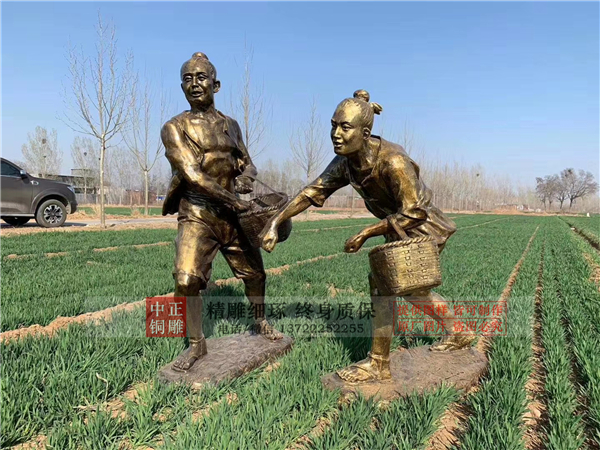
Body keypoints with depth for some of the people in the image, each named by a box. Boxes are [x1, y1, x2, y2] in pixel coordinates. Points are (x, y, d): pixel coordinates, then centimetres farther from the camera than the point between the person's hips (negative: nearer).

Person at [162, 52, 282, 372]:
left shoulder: (230, 125, 9)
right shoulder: (174, 128, -6)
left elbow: (247, 163, 17)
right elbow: (192, 175, -17)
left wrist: (247, 176, -8)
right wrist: (233, 200, -20)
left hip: (234, 213, 5)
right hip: (197, 214, -4)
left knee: (254, 272, 14)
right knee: (186, 279, -17)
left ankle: (260, 323, 39)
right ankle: (196, 343, 5)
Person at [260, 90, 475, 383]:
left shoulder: (392, 161, -34)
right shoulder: (345, 161, -12)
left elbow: (414, 213, -30)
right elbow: (314, 191, -7)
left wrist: (365, 234, -28)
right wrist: (276, 221, -15)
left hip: (424, 230, -8)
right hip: (400, 229, 9)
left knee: (382, 280, -17)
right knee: (413, 289, 21)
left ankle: (378, 364, -3)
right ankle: (458, 334, 44)